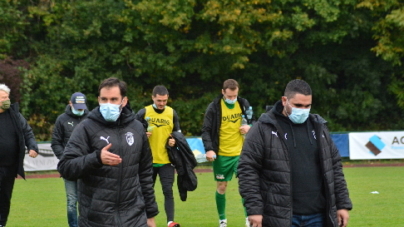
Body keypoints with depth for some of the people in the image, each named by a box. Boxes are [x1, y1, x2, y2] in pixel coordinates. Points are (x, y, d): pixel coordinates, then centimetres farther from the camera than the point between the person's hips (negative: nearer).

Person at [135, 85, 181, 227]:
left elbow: (177, 133, 15)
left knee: (168, 191, -10)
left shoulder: (172, 113, 4)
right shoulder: (143, 113, -3)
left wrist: (174, 141, -5)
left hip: (166, 160, 0)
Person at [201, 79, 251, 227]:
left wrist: (249, 127, -10)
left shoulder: (244, 104, 1)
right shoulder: (214, 107, -9)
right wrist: (209, 149, -21)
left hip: (240, 152, 1)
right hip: (221, 155, -1)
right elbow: (206, 130, -8)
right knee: (221, 187, 9)